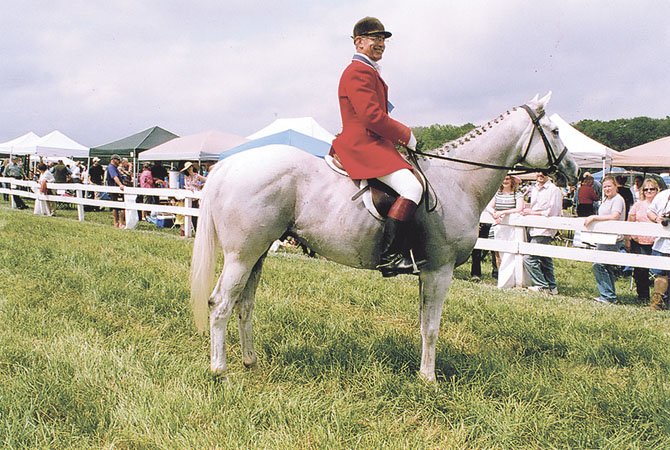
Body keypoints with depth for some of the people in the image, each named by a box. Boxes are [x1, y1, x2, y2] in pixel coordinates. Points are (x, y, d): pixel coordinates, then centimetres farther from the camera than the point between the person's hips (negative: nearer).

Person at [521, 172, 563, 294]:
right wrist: (527, 210, 4)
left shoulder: (554, 190, -11)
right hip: (535, 229, 9)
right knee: (545, 259, 13)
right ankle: (551, 287, 21)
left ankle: (542, 285, 0)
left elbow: (552, 212, -16)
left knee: (529, 258, -10)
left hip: (544, 230, -8)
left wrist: (531, 212, -13)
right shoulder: (535, 189, 15)